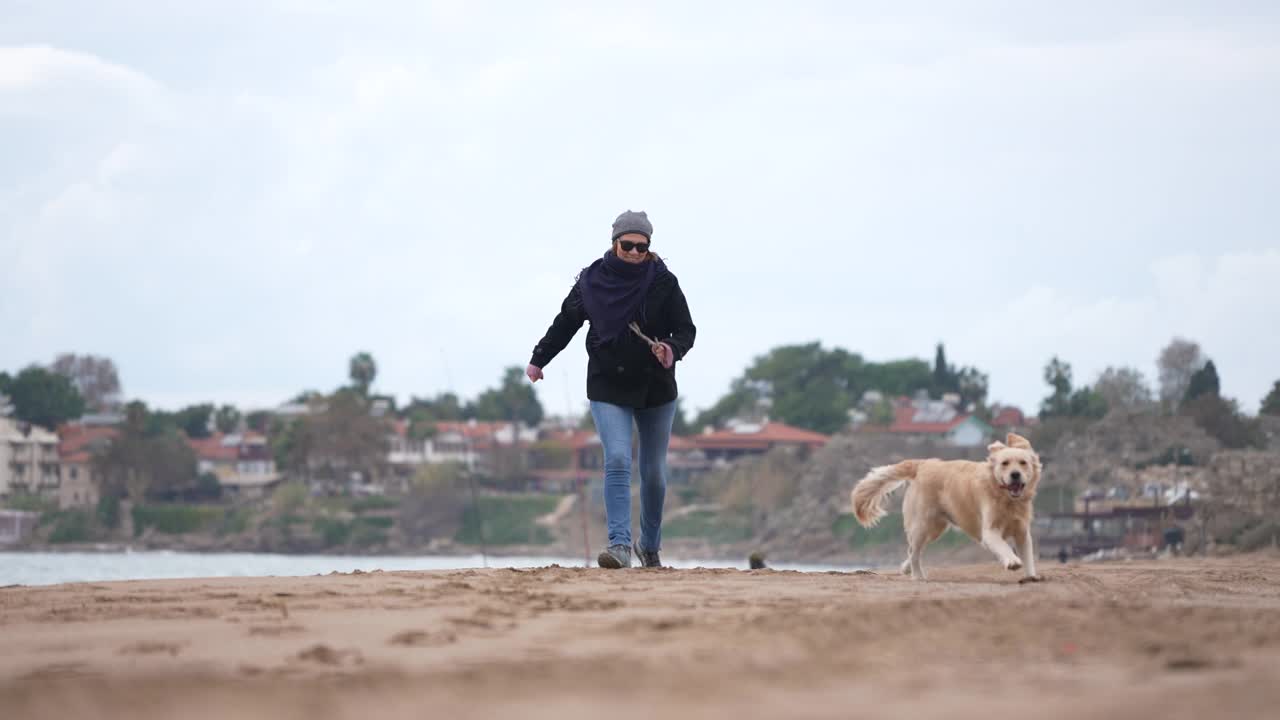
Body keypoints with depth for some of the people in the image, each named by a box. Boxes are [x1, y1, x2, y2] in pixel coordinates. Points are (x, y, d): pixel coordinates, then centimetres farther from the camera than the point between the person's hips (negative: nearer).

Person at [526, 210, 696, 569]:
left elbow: (686, 329, -5)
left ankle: (650, 545, 28)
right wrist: (538, 360, 18)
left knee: (654, 473, 8)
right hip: (608, 389, 0)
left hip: (655, 389, 0)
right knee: (617, 461, -18)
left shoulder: (663, 282, -6)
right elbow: (565, 323, 11)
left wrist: (672, 350, -27)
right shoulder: (592, 281, -3)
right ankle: (620, 544, -22)